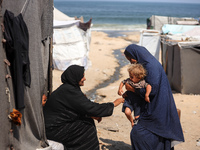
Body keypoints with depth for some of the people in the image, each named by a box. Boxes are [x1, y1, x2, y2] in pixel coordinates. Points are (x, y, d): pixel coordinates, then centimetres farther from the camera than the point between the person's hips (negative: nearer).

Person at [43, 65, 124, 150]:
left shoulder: (67, 88, 7)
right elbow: (90, 107, -23)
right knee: (87, 129, -11)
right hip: (53, 130, -9)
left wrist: (91, 115, -1)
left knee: (88, 121, 9)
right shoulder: (69, 91, -23)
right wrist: (113, 104, -14)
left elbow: (81, 107, 16)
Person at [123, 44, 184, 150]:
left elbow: (152, 90, -24)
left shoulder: (150, 66, -21)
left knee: (138, 134, -5)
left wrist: (132, 89, -13)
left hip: (157, 108, -10)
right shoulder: (146, 64, 10)